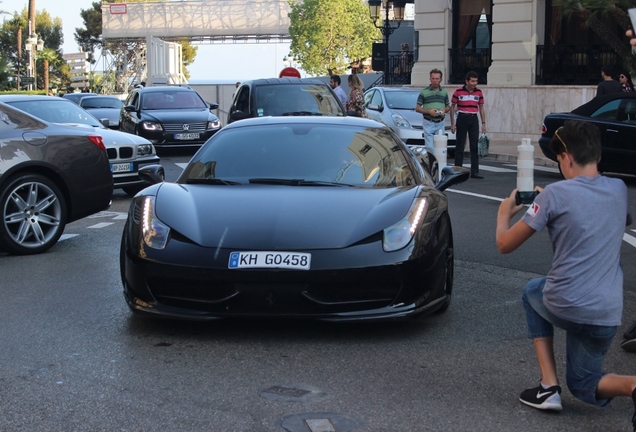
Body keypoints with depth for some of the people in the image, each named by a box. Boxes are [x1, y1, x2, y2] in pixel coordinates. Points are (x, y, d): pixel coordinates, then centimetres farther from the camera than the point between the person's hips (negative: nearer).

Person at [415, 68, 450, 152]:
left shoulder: (444, 92, 11)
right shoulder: (424, 92, -1)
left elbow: (448, 106, 19)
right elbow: (417, 108, -1)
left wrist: (444, 110, -5)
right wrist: (429, 111, -17)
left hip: (440, 123, 4)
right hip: (428, 123, -4)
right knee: (430, 147, -8)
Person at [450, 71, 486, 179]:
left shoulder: (479, 92, 5)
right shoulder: (458, 92, -5)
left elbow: (481, 108, 12)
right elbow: (452, 107, 1)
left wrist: (483, 123, 7)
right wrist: (452, 123, -3)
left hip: (474, 119, 3)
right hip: (462, 119, -3)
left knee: (475, 146, 2)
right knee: (460, 146, 2)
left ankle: (474, 172, 5)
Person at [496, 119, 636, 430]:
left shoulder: (555, 194, -10)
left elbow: (505, 245, -5)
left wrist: (504, 213, 18)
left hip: (564, 307, -4)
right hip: (608, 314, 5)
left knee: (533, 293, 33)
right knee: (582, 383, 26)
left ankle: (549, 387, 18)